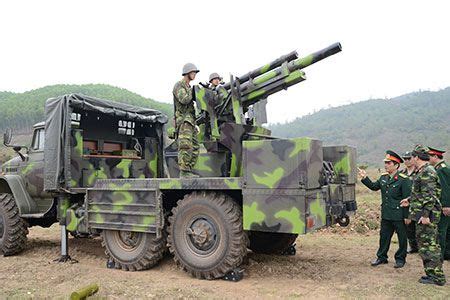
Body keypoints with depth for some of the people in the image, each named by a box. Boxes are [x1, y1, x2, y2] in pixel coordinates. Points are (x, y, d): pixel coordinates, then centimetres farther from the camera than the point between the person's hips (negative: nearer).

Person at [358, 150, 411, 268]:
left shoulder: (403, 179, -14)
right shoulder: (383, 177, 6)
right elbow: (374, 186, 17)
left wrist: (407, 216, -14)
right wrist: (365, 178, 4)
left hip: (399, 215, -6)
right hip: (386, 215, 7)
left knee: (402, 238, 10)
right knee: (384, 236, 15)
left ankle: (400, 259, 25)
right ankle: (381, 257, 28)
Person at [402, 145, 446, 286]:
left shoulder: (427, 172, -17)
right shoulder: (423, 172, 15)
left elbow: (430, 196, -23)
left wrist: (426, 215, -24)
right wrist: (410, 200, 34)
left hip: (426, 216, -10)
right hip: (422, 214, 10)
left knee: (428, 244, -4)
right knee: (425, 243, 15)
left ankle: (436, 276, 4)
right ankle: (435, 274, 24)